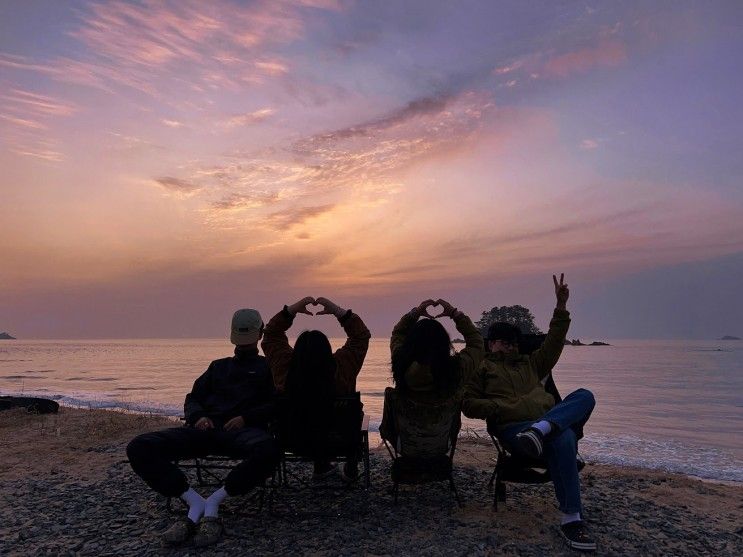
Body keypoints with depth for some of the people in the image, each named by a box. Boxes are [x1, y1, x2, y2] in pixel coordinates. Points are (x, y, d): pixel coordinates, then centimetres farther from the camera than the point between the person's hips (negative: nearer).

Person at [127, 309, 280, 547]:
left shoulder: (268, 367, 19)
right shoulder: (218, 366, 32)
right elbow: (192, 399, 25)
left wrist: (246, 418, -12)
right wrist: (198, 416, 1)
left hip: (243, 429, -4)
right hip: (207, 428, 4)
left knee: (268, 449, -42)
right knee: (138, 447, -19)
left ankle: (213, 501, -21)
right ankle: (195, 502, -22)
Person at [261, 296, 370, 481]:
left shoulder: (285, 369, -25)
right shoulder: (340, 368, -30)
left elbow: (271, 333, -8)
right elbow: (361, 335, -14)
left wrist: (294, 308, -12)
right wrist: (336, 310, -18)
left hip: (295, 442, 2)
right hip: (337, 442, -2)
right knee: (355, 414, 30)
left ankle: (321, 466, 46)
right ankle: (351, 468, 38)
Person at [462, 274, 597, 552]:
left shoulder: (530, 363, 33)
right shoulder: (482, 368, 16)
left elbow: (553, 344, 26)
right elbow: (468, 404, 5)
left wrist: (561, 307, 16)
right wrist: (502, 407, -10)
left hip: (550, 419, 6)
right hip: (513, 427, -6)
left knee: (584, 396, -21)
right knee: (563, 439, -37)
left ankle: (541, 430, -43)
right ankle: (571, 519, -35)